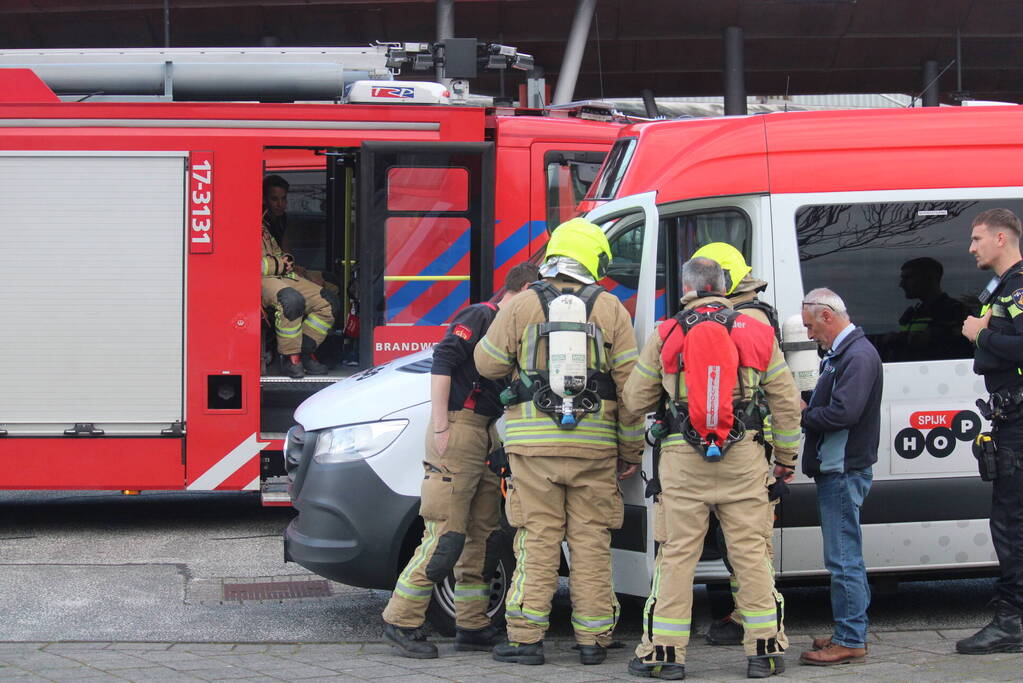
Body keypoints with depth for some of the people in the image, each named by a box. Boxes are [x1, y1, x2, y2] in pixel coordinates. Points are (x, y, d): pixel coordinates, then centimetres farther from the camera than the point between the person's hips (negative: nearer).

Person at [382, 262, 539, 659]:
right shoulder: (481, 317, -8)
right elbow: (443, 362, -17)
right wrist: (440, 428, -21)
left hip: (485, 435, 10)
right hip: (459, 427, -10)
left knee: (483, 536, 10)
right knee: (446, 536, -11)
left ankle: (472, 626, 17)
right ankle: (401, 622, -5)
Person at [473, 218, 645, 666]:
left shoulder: (521, 307, -1)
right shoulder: (611, 310, 2)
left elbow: (488, 364, 6)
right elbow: (631, 385, 1)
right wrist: (631, 449, 9)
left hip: (535, 444, -1)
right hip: (595, 445, 1)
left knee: (538, 540, 3)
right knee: (591, 541, 7)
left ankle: (526, 638, 2)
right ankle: (593, 639, 9)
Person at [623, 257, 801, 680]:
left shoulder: (665, 336, 2)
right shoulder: (758, 334, 5)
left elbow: (635, 400, 9)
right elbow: (786, 404, 8)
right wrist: (786, 459, 19)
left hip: (682, 459, -1)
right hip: (743, 459, 1)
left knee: (677, 555, 3)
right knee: (751, 553, 6)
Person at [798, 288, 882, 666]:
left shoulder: (858, 355, -16)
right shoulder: (839, 354, 17)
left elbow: (842, 413, -25)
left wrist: (801, 416, -13)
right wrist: (804, 409, 0)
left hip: (844, 473, -11)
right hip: (835, 470, 11)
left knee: (843, 559, -8)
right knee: (846, 558, 16)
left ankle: (850, 641, -5)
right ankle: (851, 634, 24)